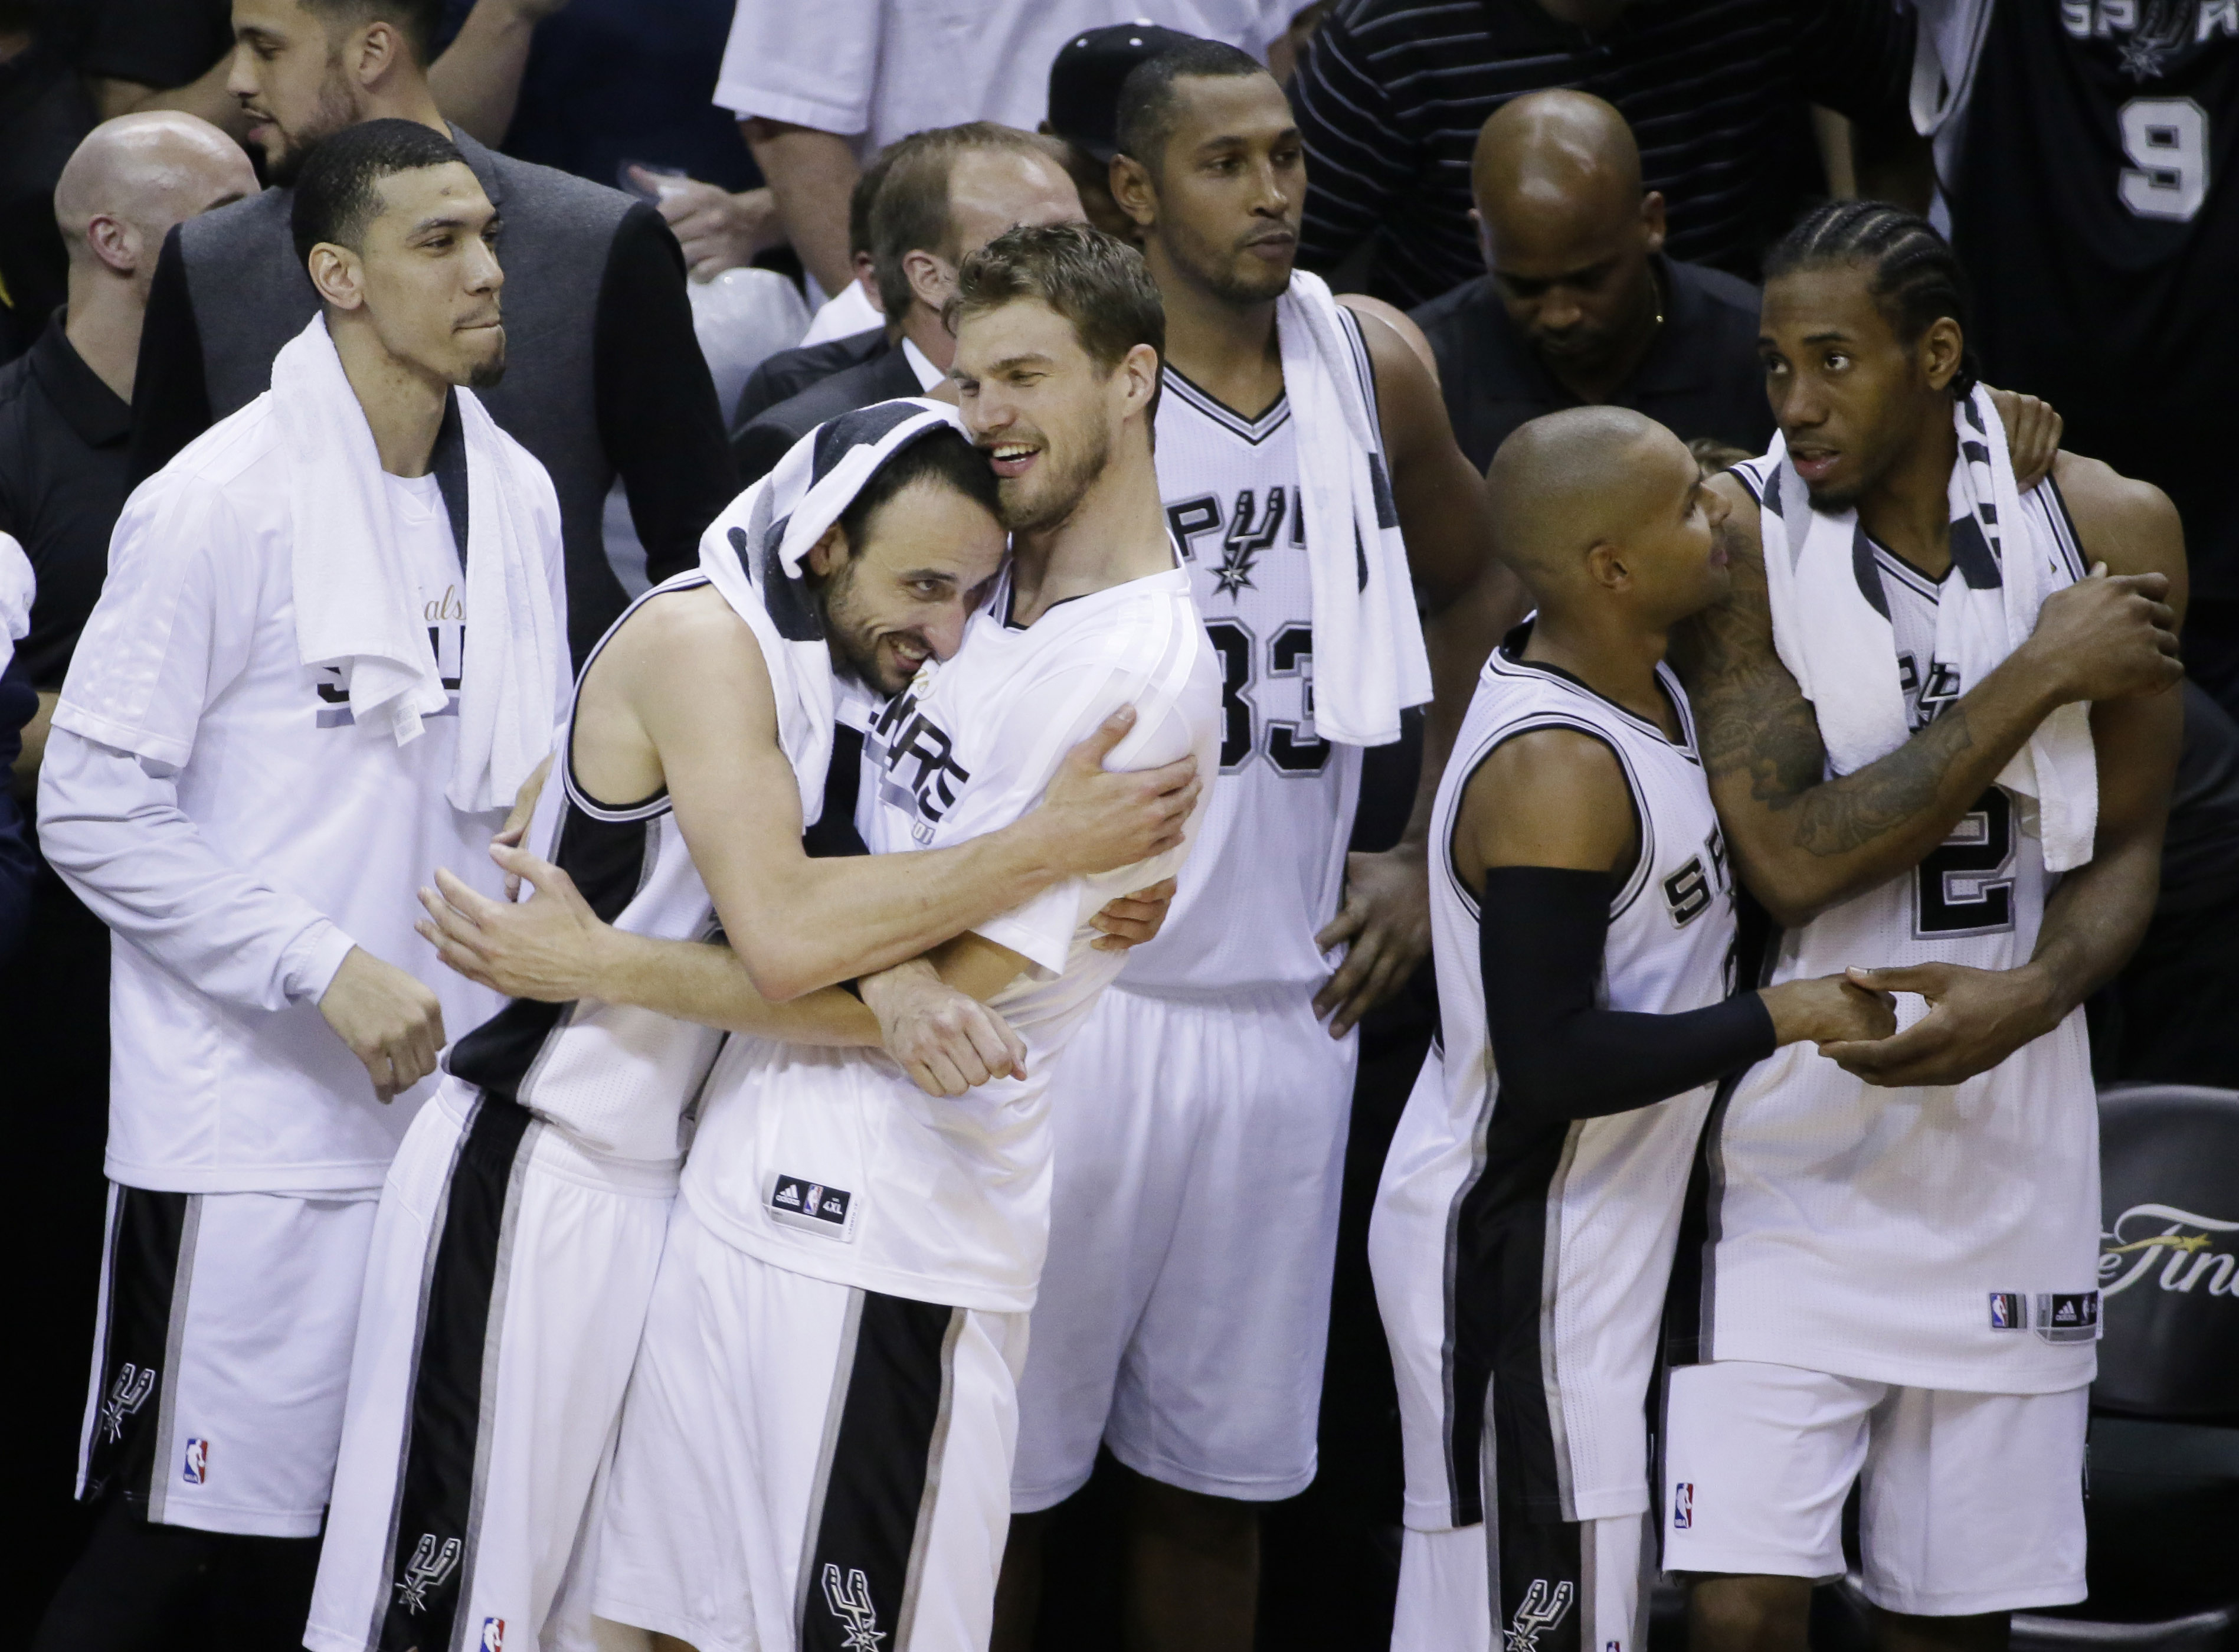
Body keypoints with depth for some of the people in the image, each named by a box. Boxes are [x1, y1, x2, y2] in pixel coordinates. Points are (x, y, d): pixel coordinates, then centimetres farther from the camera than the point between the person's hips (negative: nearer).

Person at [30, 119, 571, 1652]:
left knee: (330, 1527, 11)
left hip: (447, 1095, 6)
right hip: (253, 1116, -6)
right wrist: (323, 967, -18)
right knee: (190, 1525, -2)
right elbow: (94, 815, -13)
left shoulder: (516, 495, 8)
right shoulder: (223, 504, -12)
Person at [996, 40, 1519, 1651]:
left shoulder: (1372, 369, 6)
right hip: (1079, 992, -4)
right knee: (1009, 1459, 0)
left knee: (1221, 1474, 11)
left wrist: (1427, 857, 16)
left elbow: (1478, 584, 23)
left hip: (1289, 1003, 5)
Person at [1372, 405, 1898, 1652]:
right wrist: (1780, 1019, -20)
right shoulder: (1551, 772, -25)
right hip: (1512, 1259, -10)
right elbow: (1549, 1062, -27)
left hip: (1594, 1243, 10)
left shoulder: (1649, 688, 4)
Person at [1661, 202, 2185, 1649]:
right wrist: (2033, 680, -19)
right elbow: (1790, 861, -18)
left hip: (2009, 1146, 3)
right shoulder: (1738, 532, -9)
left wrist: (2028, 997, -16)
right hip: (1792, 1142, -2)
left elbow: (2124, 852, 5)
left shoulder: (2112, 530, -2)